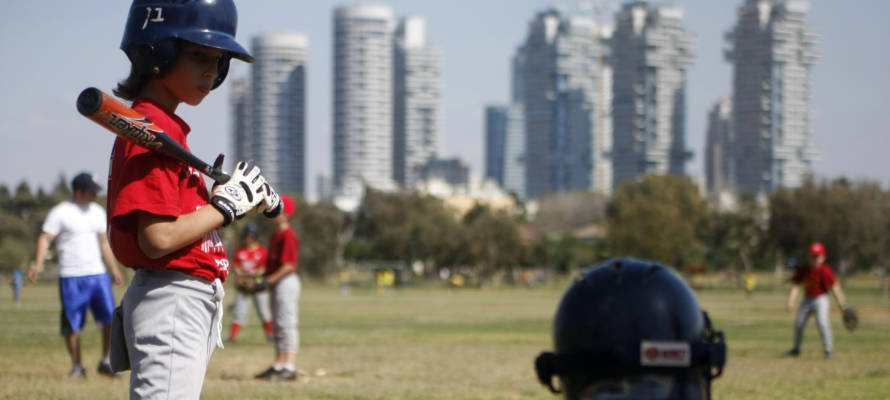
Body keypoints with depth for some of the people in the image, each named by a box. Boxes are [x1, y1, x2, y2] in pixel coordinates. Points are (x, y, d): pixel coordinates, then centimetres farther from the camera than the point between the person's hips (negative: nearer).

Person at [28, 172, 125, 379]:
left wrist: (114, 268, 23)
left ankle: (106, 362, 8)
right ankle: (77, 367, 11)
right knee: (72, 324, -1)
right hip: (71, 277, -5)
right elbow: (45, 238, -9)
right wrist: (38, 263, -23)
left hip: (98, 274, 5)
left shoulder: (97, 211, 14)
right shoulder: (60, 212, -4)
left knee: (110, 317, -5)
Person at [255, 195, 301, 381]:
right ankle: (279, 366, 20)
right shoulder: (277, 235, 17)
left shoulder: (288, 235, -15)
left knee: (287, 325, -11)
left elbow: (289, 265, -21)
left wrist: (269, 281, -19)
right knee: (278, 326, 14)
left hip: (287, 282, -11)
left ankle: (289, 368, -13)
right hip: (276, 283, 11)